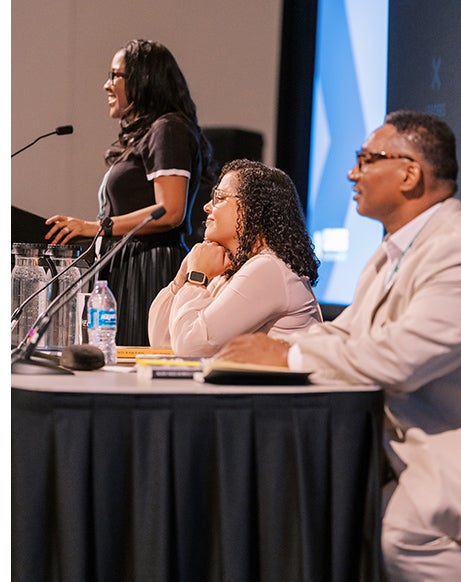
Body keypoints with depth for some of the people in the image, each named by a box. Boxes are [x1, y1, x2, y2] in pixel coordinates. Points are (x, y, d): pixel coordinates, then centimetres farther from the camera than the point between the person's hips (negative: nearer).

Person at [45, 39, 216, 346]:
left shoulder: (169, 129, -6)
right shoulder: (141, 135, 24)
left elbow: (170, 213, -17)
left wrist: (98, 226, -17)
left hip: (152, 271, -9)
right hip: (128, 271, 9)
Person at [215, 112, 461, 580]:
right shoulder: (390, 254, 17)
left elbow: (401, 358, -28)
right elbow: (342, 333, 17)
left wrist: (285, 356, -17)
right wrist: (263, 352, -3)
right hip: (394, 447, 9)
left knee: (402, 537, -31)